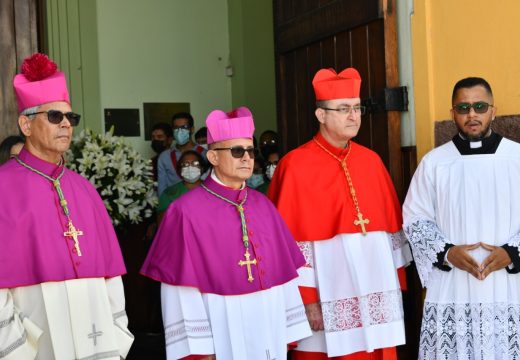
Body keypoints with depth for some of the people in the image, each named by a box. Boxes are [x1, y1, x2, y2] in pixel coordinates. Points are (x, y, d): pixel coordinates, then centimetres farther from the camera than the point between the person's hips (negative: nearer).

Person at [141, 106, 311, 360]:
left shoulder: (263, 206, 6)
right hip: (220, 336, -5)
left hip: (267, 333, 5)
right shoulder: (187, 211, -11)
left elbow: (282, 270, 8)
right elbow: (182, 286, -12)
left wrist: (288, 330, 7)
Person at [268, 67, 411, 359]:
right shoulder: (296, 166, -8)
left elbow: (392, 224, 13)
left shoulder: (371, 161, 9)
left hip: (375, 296, 5)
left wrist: (397, 285, 10)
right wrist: (305, 298, -12)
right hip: (326, 301, -5)